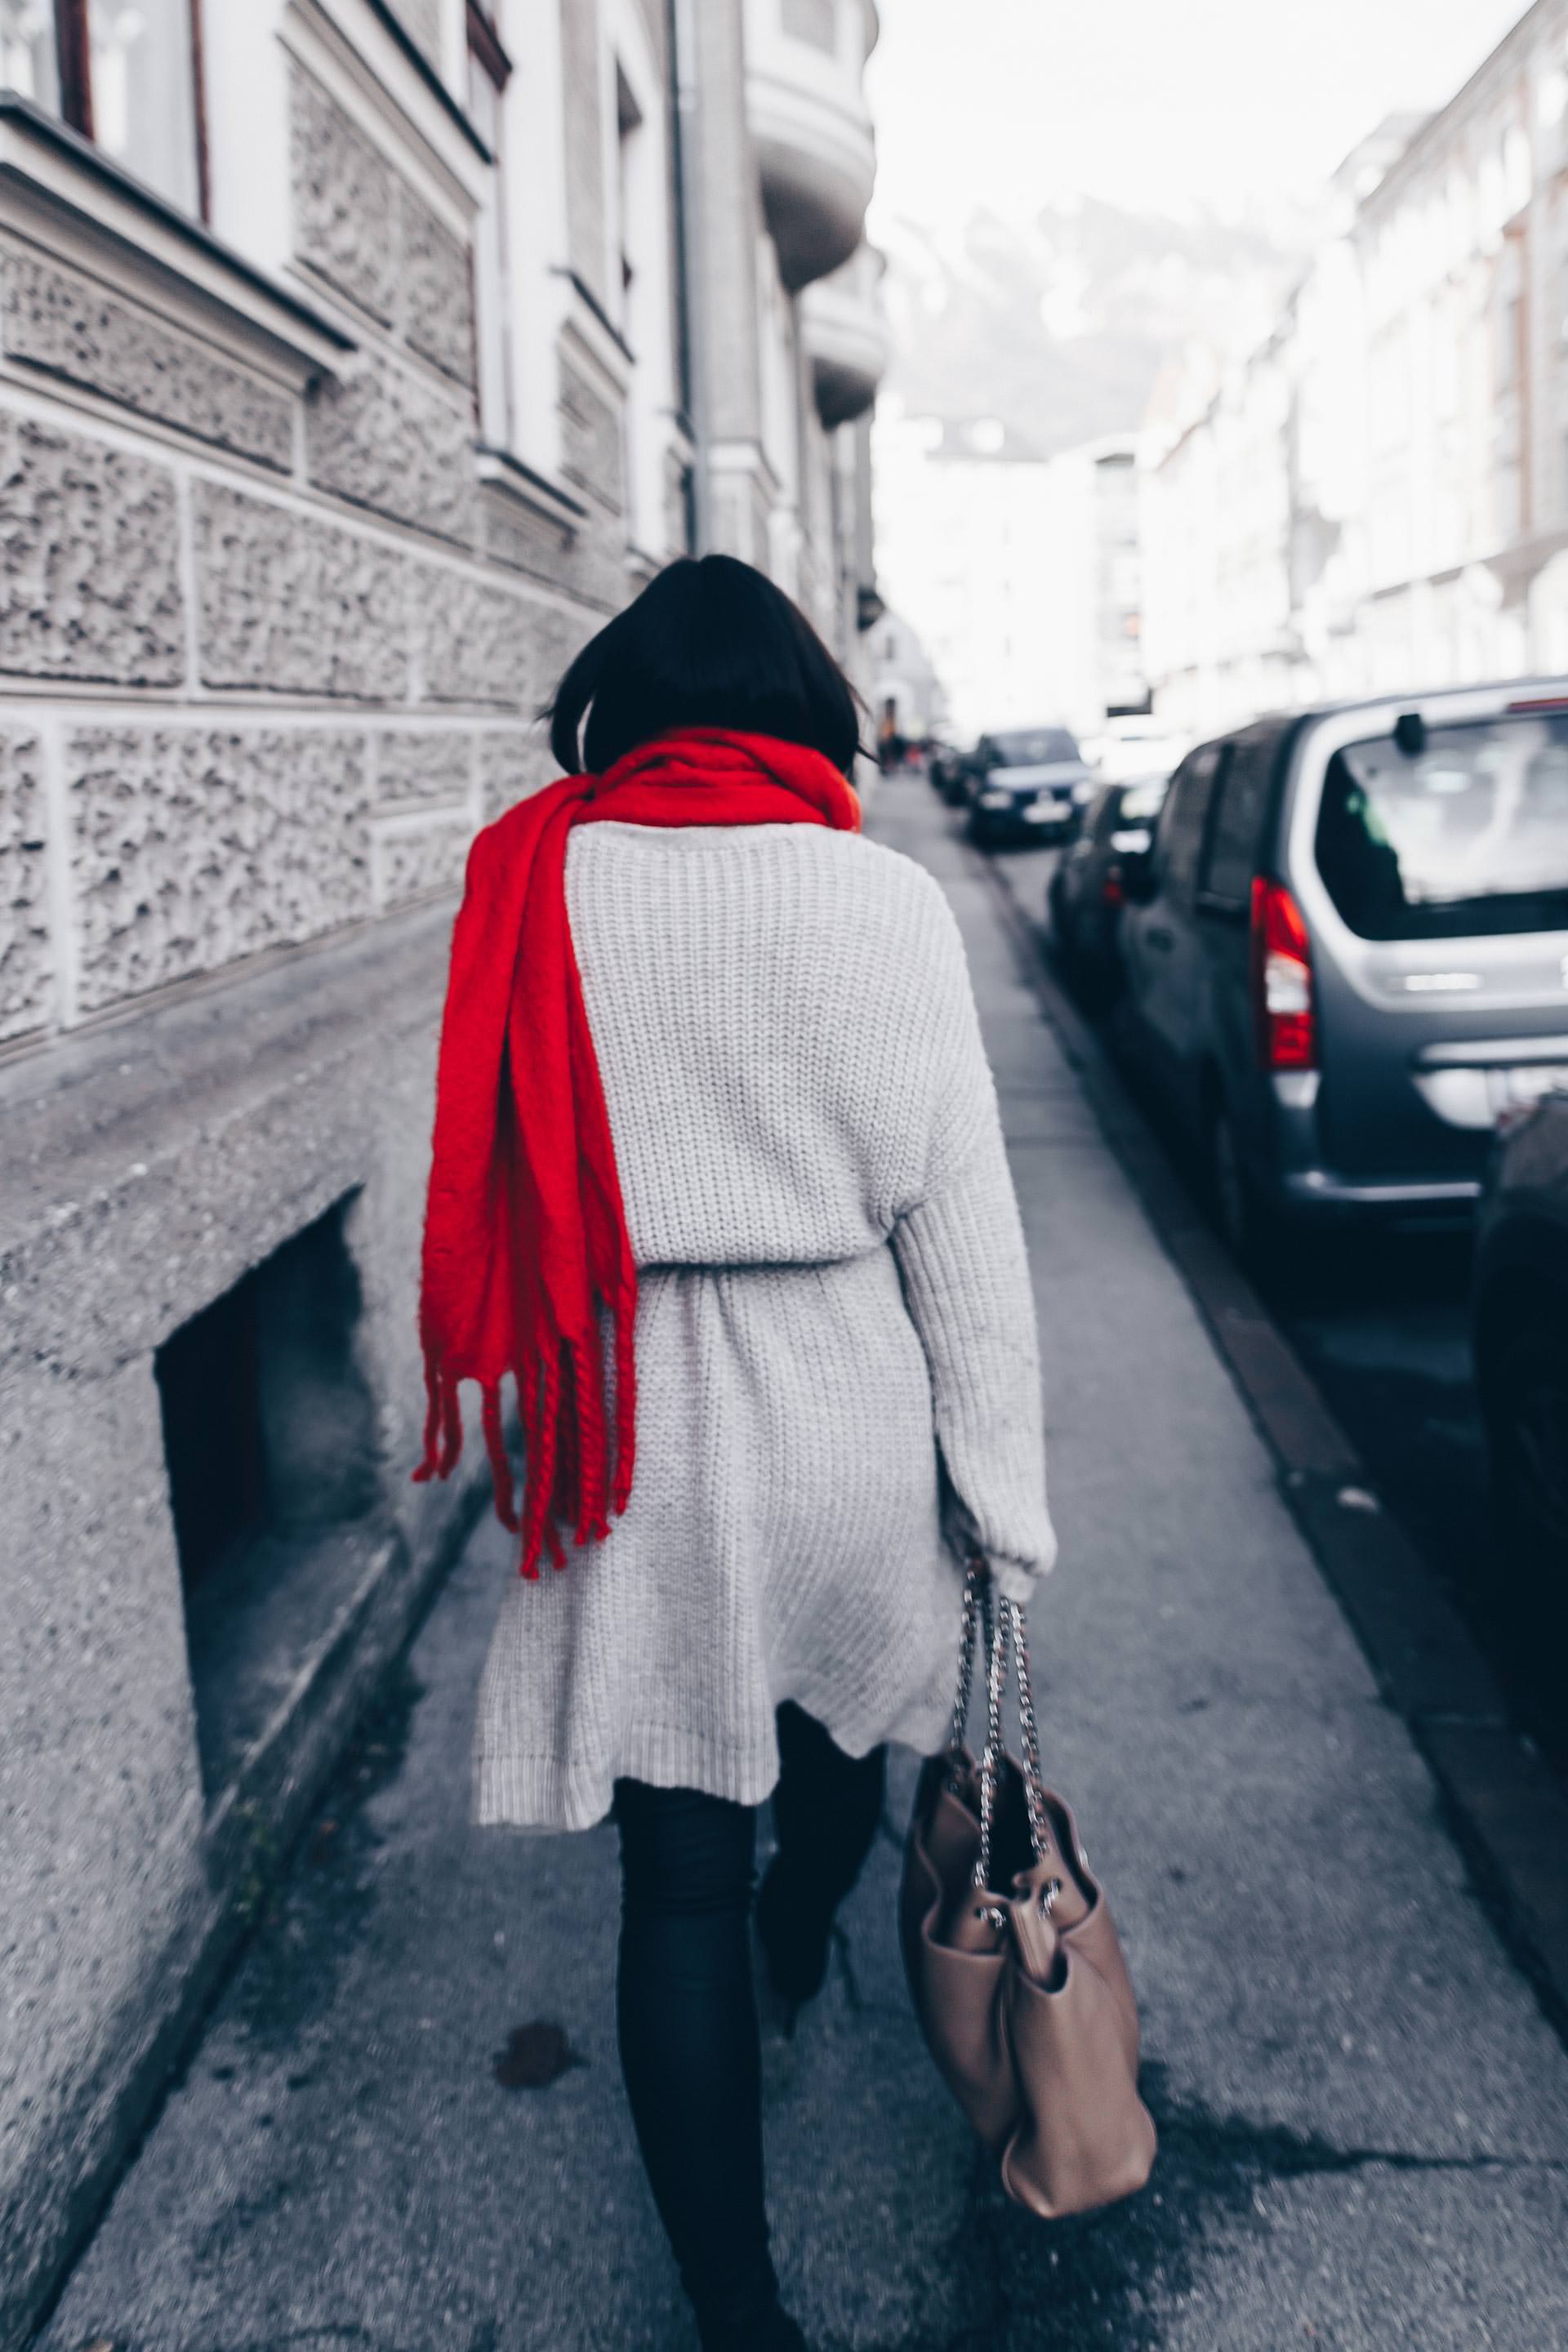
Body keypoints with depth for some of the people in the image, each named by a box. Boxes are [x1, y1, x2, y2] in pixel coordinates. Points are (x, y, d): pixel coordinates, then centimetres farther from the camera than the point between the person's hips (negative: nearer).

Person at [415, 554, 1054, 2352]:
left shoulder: (537, 887, -7)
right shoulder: (887, 903, -9)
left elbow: (496, 1179, -1)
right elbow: (962, 1223, -9)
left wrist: (527, 1402, 13)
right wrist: (1005, 1499, -1)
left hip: (637, 1428, -1)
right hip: (847, 1403, 1)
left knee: (678, 1881, 9)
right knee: (843, 1714, 31)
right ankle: (803, 1939, 62)